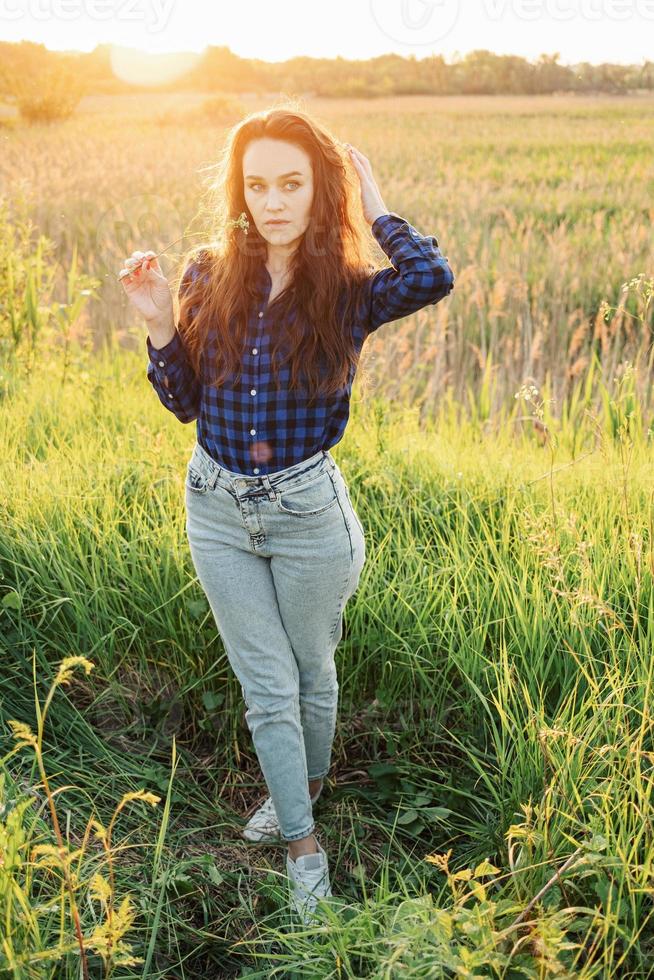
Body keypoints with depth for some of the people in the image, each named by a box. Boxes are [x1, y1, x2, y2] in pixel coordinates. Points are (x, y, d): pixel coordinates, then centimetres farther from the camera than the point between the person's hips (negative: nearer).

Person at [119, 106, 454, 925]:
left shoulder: (347, 290, -10)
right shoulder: (208, 278, -3)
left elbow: (434, 277, -32)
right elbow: (183, 404, 4)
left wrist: (373, 210, -16)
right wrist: (158, 326, -12)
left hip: (307, 511, -2)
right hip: (217, 510, 2)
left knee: (312, 673, 18)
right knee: (266, 687, 11)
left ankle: (306, 788, 48)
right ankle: (303, 849, 30)